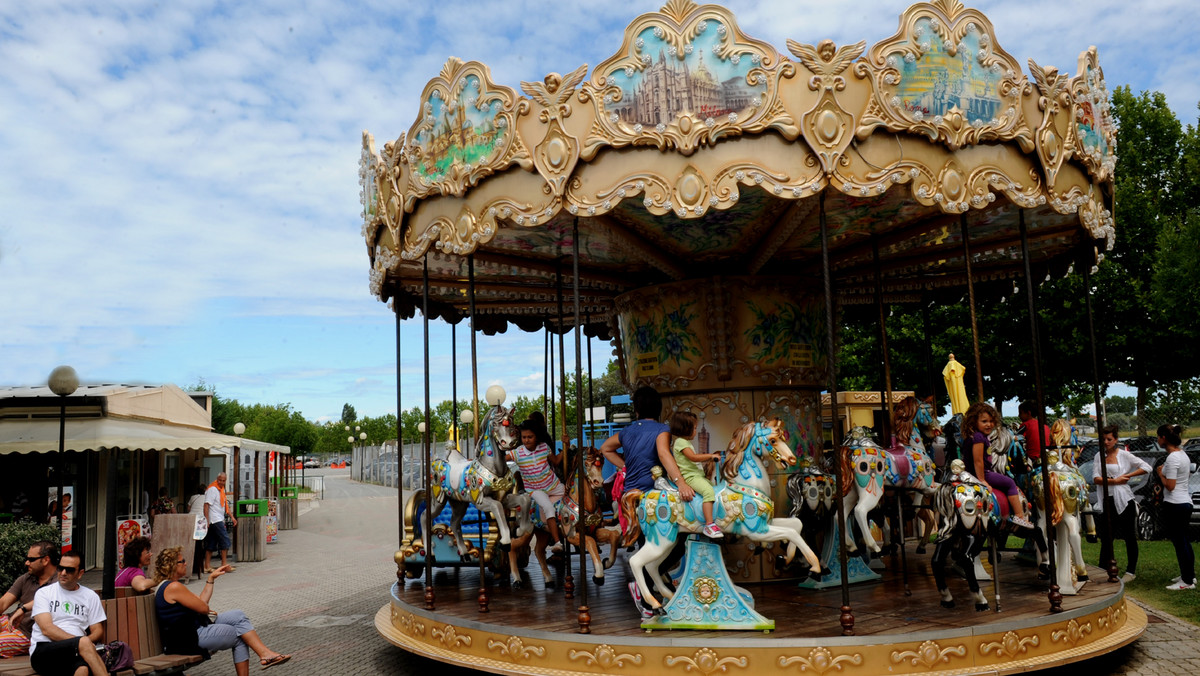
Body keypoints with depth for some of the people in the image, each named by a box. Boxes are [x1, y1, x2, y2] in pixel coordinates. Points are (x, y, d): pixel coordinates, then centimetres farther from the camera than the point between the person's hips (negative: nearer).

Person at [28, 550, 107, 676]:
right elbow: (46, 629, -3)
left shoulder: (91, 596, 18)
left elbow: (98, 632, 13)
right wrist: (82, 642, -15)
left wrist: (84, 642, -12)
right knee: (84, 642, -35)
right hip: (42, 651, -1)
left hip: (74, 654, 1)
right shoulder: (43, 593, 11)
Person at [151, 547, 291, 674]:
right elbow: (203, 608, -15)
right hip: (193, 638, -10)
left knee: (237, 616, -1)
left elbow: (201, 602, 15)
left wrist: (211, 579, 16)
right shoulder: (173, 587, -20)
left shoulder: (165, 586, 16)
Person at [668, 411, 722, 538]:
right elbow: (693, 457, -20)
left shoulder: (686, 442, 22)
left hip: (698, 475, 11)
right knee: (709, 491, -30)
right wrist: (710, 456, -13)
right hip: (690, 476, -11)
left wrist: (711, 457, 18)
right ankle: (709, 524, -33)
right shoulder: (680, 442, -10)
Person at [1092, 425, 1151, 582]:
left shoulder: (1123, 454, -1)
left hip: (1123, 500, -4)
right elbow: (1095, 479, -1)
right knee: (1106, 537, 8)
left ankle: (1131, 571, 15)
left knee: (1129, 537, 5)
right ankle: (1103, 570, 15)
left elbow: (1146, 468, -6)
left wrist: (1127, 476, -11)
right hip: (1106, 501, 4)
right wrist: (1114, 480, -14)